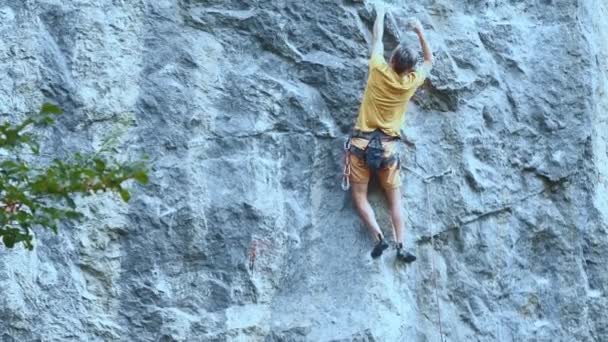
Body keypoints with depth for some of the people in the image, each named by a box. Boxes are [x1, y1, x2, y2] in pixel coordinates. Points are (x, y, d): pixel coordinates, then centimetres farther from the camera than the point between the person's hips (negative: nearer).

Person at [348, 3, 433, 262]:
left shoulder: (378, 71, -6)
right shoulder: (410, 83, -2)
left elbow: (377, 39, 11)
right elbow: (429, 61, 18)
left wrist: (380, 14, 25)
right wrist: (420, 32, 19)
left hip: (362, 142, -1)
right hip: (387, 145, 1)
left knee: (359, 197, 0)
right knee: (395, 199, 8)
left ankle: (378, 237, -18)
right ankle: (400, 245, -5)